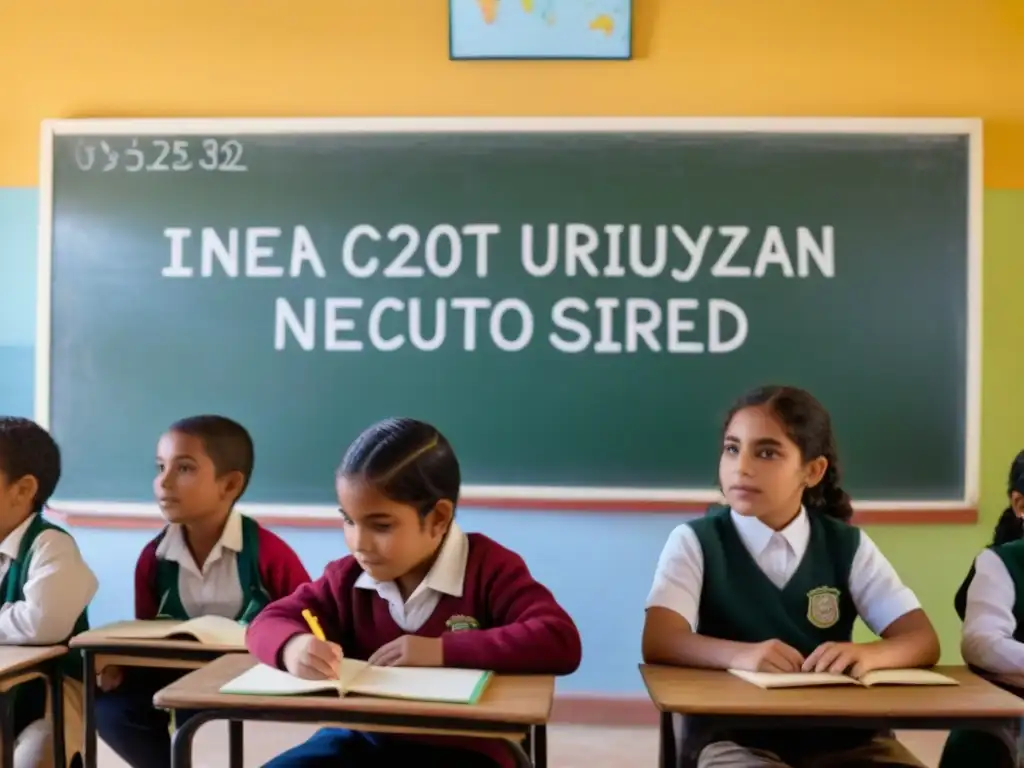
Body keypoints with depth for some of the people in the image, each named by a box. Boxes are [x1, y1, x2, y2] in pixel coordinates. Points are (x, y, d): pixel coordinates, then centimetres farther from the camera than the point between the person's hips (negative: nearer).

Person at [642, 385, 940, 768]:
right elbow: (657, 642, -14)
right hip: (735, 734, -3)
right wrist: (741, 655, -34)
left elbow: (923, 639, -1)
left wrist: (868, 654, -25)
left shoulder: (849, 546, 8)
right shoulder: (694, 541, 0)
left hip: (840, 731, 4)